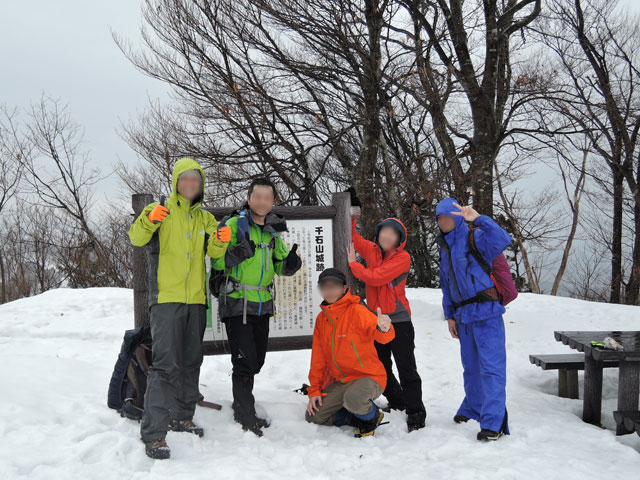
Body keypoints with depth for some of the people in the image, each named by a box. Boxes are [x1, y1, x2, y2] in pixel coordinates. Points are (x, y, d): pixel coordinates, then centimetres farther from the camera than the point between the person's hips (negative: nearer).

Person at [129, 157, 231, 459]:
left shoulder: (206, 218, 14)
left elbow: (213, 251, 1)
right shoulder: (159, 211, 0)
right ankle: (153, 433, -9)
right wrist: (148, 221, -34)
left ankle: (182, 416, 31)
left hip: (196, 300, 6)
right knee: (166, 364, -13)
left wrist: (220, 241, -21)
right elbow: (136, 238, -14)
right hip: (166, 298, -6)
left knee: (191, 361, 15)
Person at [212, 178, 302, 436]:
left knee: (256, 361, 16)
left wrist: (290, 263, -6)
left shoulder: (273, 229, 11)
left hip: (263, 304, 6)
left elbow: (280, 265, 16)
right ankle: (246, 417, 8)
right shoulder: (234, 224, -8)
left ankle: (242, 404, 36)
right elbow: (216, 260, -12)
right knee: (244, 362, -6)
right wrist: (236, 253, -30)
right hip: (237, 304, -6)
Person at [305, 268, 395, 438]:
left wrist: (383, 329, -55)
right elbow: (318, 357, 10)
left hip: (368, 376, -6)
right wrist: (314, 390, 5)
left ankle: (371, 417, -1)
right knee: (313, 416, -3)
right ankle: (360, 416, 11)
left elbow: (380, 334, -30)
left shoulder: (357, 311, -14)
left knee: (353, 400, -36)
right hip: (339, 381, 7)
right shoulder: (321, 318, 6)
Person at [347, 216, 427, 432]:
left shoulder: (403, 257, -13)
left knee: (406, 369, -4)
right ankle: (397, 401, 37)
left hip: (398, 321, -7)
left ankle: (416, 413, 4)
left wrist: (353, 264, -10)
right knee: (380, 367, 18)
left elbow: (376, 277, -22)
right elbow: (352, 237, 14)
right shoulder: (372, 250, 5)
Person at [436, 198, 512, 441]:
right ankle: (473, 408, 37)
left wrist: (478, 218, -37)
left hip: (486, 312, -7)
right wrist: (450, 315, 16)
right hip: (464, 316, 8)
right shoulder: (445, 247, 16)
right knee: (471, 366, 19)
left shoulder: (474, 238, -7)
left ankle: (493, 422, -5)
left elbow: (503, 240, -29)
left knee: (491, 365, -8)